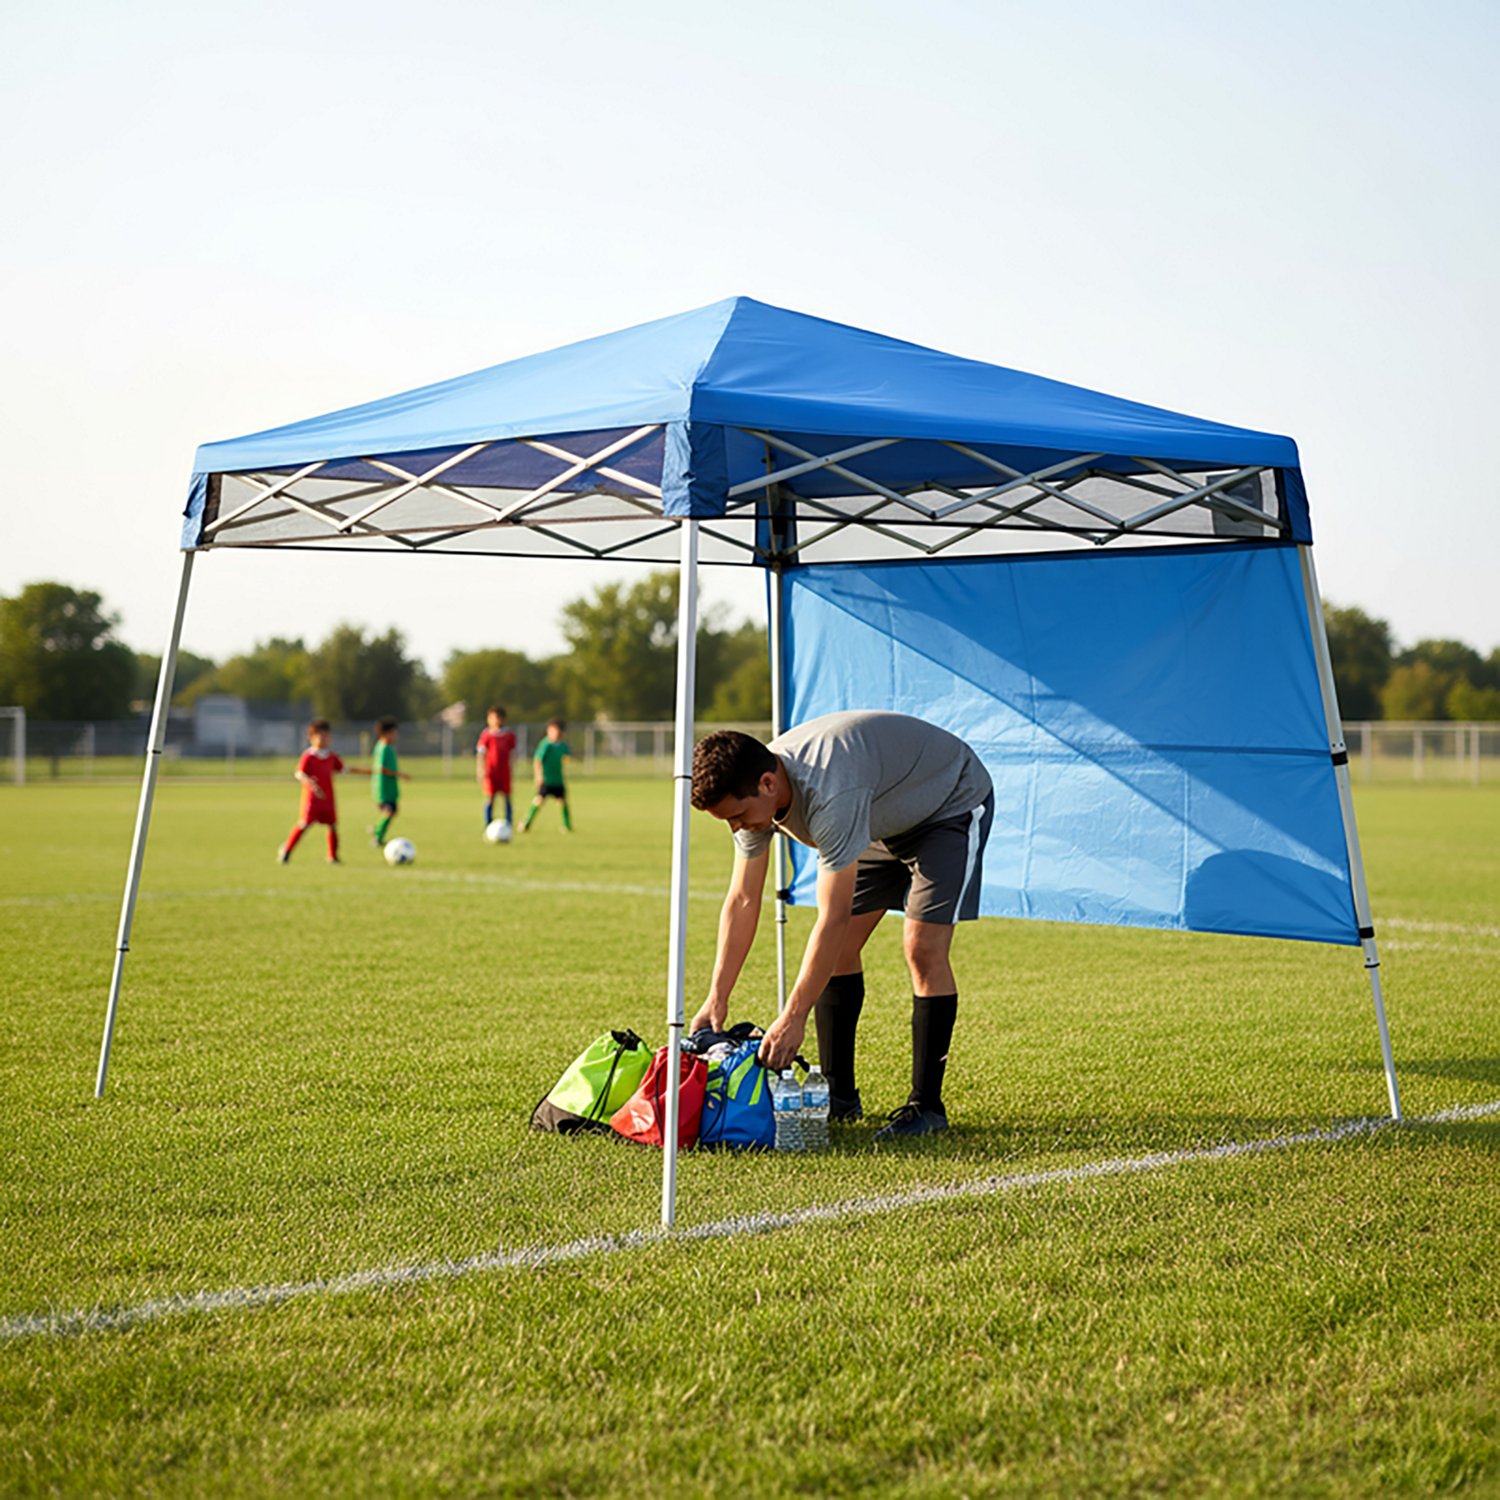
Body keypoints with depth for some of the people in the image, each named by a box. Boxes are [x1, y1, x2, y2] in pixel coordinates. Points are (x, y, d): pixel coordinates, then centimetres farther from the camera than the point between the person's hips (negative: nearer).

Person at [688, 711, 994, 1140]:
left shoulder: (829, 793, -42)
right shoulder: (749, 790, -17)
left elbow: (833, 917, -40)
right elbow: (742, 901, -8)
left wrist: (793, 1016, -38)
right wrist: (716, 999, -12)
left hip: (952, 804, -8)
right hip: (886, 819, 8)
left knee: (923, 948, -19)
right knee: (839, 949, 0)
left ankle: (926, 1105, -11)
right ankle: (839, 1096, 9)